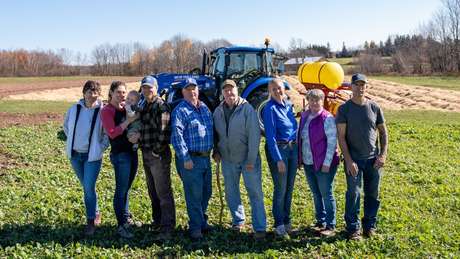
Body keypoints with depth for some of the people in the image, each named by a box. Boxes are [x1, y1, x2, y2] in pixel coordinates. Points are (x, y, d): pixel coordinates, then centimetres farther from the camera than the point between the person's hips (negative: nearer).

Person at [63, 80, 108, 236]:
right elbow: (66, 126, 16)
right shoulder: (74, 109, -1)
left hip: (92, 156, -4)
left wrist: (101, 147, -10)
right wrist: (72, 141, 10)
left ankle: (91, 221, 7)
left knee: (89, 188, -7)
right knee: (86, 187, 15)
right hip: (75, 154, 4)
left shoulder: (102, 111, -10)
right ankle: (96, 213, 33)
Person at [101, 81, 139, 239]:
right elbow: (112, 133, -18)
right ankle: (121, 226, 3)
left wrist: (137, 134, -9)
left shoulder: (127, 107, 12)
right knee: (121, 190, -3)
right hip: (120, 154, -7)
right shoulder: (107, 111, -7)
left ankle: (127, 218, 30)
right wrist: (129, 121, -21)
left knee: (126, 188, 18)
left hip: (132, 152, 7)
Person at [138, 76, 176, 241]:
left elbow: (164, 132, -20)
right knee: (152, 191, 19)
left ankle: (167, 228, 0)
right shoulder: (144, 106, 15)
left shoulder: (161, 106, -13)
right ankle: (157, 221, 33)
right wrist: (143, 146, 11)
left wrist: (157, 151, -17)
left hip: (158, 155, -9)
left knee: (163, 193, -5)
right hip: (146, 154, 9)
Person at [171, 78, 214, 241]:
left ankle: (202, 220, 34)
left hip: (205, 157, 7)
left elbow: (211, 130, 21)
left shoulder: (204, 108, 13)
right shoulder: (181, 110, -10)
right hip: (191, 159, -7)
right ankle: (196, 227, 13)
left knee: (206, 192, 16)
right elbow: (176, 135, -18)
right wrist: (185, 158, -21)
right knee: (194, 195, 0)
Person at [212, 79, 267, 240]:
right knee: (231, 192, 15)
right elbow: (215, 133, 16)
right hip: (228, 160, 5)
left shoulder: (247, 109, -12)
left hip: (248, 159, -5)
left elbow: (254, 135, -14)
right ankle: (238, 220, 34)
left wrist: (251, 160, -17)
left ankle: (259, 228, 7)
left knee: (255, 193, -1)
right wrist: (216, 151, 4)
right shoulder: (218, 111, 3)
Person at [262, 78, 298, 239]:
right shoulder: (270, 109, -12)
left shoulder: (288, 105, 9)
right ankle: (279, 226, 9)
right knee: (280, 189, -2)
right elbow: (271, 136, -16)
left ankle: (287, 222, 26)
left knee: (289, 188, 13)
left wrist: (298, 151, 10)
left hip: (293, 148, 7)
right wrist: (278, 159, -19)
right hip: (278, 149, -7)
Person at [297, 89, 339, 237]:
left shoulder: (327, 118, -13)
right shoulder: (304, 116, 7)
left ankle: (331, 226, 12)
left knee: (326, 194, 1)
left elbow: (332, 142, -14)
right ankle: (320, 222, 29)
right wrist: (299, 158, 11)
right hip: (308, 163, 7)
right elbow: (300, 137, 14)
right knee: (316, 194, 16)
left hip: (323, 163, -7)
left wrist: (327, 163, -16)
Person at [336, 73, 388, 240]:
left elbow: (383, 132, 10)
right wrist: (348, 161, -13)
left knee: (373, 194, 9)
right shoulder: (344, 109, -4)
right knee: (353, 193, -2)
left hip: (373, 158, 3)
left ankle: (370, 225, 25)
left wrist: (383, 155, -1)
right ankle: (353, 228, 11)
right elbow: (341, 137, -7)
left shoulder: (374, 107, 4)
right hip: (353, 159, -3)